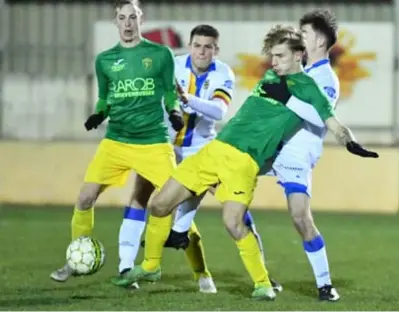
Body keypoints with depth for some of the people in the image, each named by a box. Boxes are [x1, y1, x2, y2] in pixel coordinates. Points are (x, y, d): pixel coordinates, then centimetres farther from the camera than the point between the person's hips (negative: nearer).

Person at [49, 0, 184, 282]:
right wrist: (98, 115, -4)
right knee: (85, 197, -6)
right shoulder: (105, 60, 7)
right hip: (116, 141, 2)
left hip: (154, 142, -2)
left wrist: (175, 112, -12)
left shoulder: (160, 54, 1)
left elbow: (170, 95, 8)